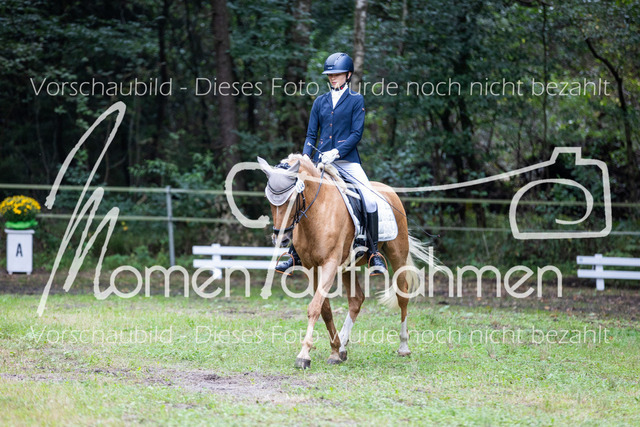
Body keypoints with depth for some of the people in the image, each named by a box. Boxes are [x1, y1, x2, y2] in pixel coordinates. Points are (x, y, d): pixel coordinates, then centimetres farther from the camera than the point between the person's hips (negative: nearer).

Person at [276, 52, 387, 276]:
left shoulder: (356, 100, 4)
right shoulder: (320, 102, 15)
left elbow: (356, 133, -4)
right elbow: (311, 134, 14)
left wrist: (336, 152, -17)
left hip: (347, 161, -4)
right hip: (321, 161, 4)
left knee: (370, 199, -23)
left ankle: (374, 253, -12)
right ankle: (295, 254, 6)